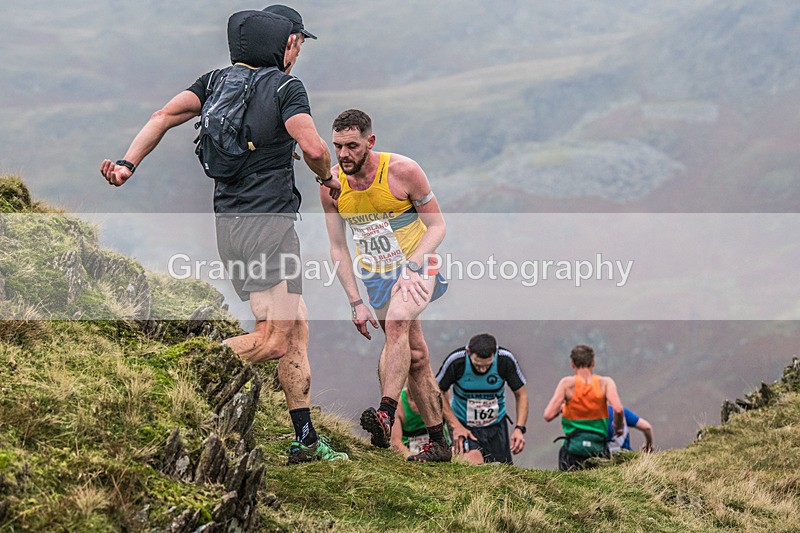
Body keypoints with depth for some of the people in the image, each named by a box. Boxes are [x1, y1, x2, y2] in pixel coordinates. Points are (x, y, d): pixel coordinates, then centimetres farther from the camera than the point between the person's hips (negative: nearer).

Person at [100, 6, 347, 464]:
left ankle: (306, 439, 12)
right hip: (267, 222, -9)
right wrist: (327, 178, 1)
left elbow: (166, 115, 2)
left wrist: (128, 163, -3)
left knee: (297, 331, 12)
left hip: (230, 220, 9)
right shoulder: (287, 88, -7)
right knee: (274, 339, -14)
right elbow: (314, 148, -19)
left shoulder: (218, 80, 13)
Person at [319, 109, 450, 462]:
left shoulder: (403, 171, -19)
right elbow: (338, 248, -1)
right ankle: (438, 442, 11)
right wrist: (356, 303, -7)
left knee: (396, 325, -31)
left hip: (416, 265, -4)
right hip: (376, 274, 4)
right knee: (414, 356, 4)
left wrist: (412, 263, -27)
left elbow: (437, 226, -11)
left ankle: (386, 414, -42)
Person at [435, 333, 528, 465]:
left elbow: (521, 394, -4)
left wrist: (519, 428, -15)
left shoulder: (505, 360, -18)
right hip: (464, 424, -3)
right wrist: (456, 426, -15)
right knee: (474, 463, -27)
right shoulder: (456, 361, -22)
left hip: (496, 424, 3)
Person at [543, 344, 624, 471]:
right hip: (599, 449, 1)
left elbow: (548, 416, -8)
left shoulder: (567, 383, -3)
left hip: (573, 449, -1)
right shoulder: (605, 382, -1)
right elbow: (618, 409, -14)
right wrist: (617, 427, 6)